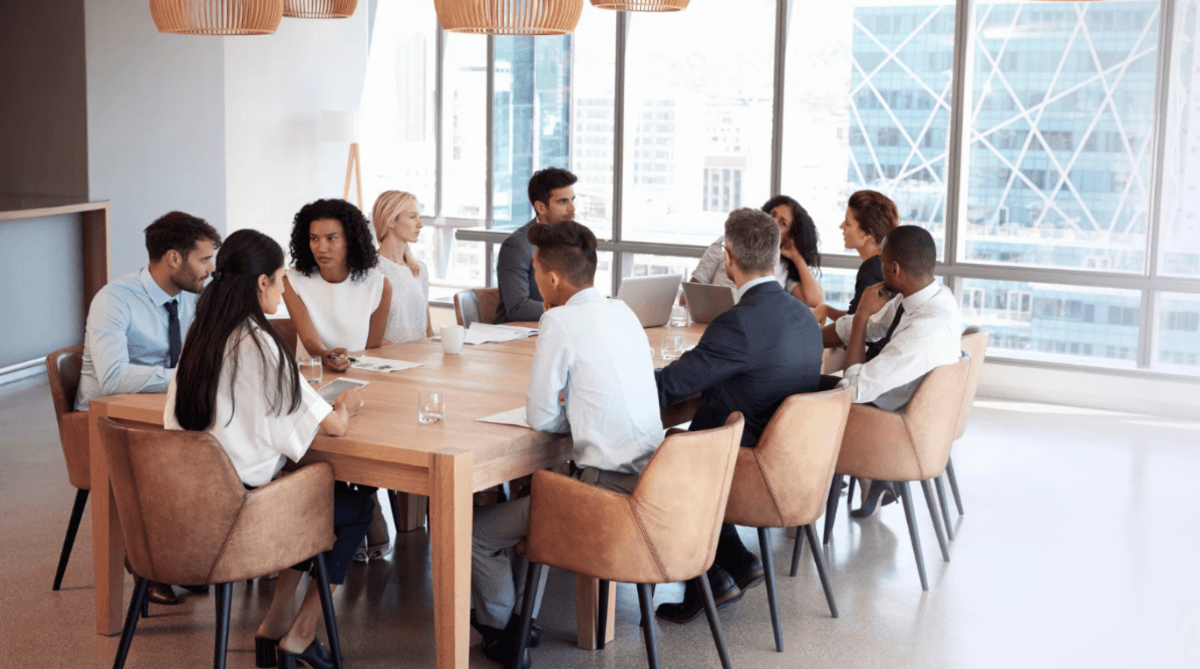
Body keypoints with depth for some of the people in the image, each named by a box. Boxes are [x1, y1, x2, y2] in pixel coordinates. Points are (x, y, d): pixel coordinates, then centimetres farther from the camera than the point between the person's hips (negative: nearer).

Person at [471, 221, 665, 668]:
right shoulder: (623, 312, 9)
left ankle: (502, 633, 27)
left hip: (607, 488, -9)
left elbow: (540, 418, -8)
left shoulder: (560, 321, -14)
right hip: (651, 478, 9)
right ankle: (520, 611, 39)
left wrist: (575, 420, 9)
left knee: (477, 534, 3)